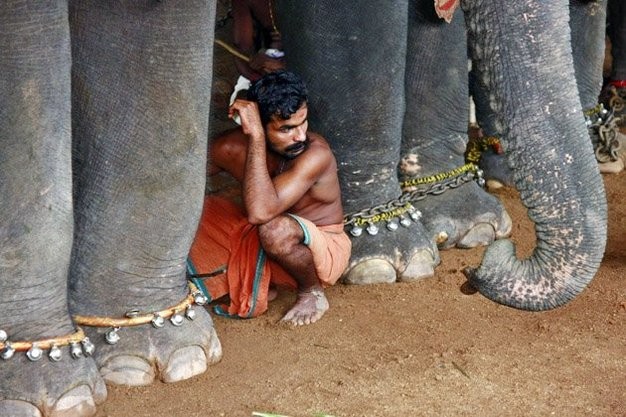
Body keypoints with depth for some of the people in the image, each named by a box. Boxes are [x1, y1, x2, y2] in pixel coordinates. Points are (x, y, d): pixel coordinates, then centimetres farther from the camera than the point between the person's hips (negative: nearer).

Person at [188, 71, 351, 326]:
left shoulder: (316, 154, -31)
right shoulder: (232, 148, -16)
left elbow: (260, 212, -44)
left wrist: (256, 137, -43)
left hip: (322, 250, -5)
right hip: (260, 244, 6)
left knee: (277, 230, -40)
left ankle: (312, 292, -8)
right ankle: (261, 282, 4)